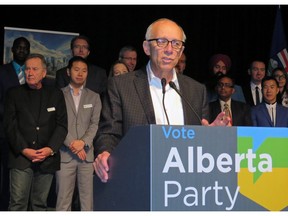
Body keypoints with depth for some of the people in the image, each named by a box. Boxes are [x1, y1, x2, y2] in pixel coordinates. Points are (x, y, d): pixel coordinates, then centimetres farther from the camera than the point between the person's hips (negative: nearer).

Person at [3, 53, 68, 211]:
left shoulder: (55, 94, 11)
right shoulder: (14, 93, 7)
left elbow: (62, 125, 6)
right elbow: (9, 125, 1)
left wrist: (50, 149, -8)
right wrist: (24, 150, -9)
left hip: (47, 158, 1)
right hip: (21, 157, -1)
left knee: (40, 203, 5)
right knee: (18, 203, -7)